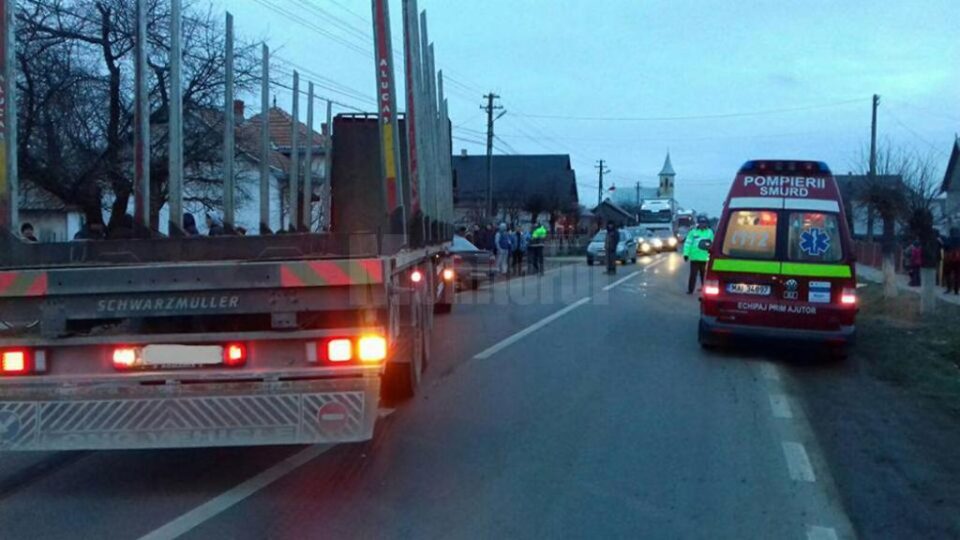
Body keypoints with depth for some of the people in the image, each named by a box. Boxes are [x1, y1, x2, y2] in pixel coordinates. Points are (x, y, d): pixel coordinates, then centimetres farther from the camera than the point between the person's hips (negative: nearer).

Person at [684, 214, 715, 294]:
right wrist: (686, 253, -8)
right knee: (693, 275, 0)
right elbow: (688, 243, 0)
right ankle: (690, 289, 5)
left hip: (705, 258, 1)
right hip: (694, 258, -1)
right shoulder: (693, 232, 4)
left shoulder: (710, 232, 10)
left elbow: (713, 244, 15)